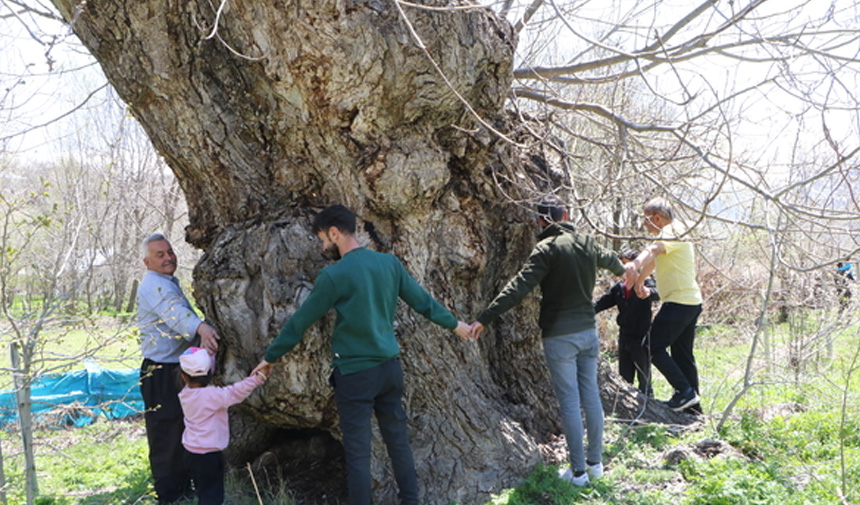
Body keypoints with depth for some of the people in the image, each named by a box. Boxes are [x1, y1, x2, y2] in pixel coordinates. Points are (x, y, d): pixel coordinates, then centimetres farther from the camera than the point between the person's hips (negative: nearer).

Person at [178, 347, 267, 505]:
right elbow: (236, 393, -33)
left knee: (203, 492, 23)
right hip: (209, 455, -8)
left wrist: (208, 352, 6)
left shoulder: (185, 394, -1)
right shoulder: (210, 395, -24)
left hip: (192, 451, 8)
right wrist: (258, 377, -36)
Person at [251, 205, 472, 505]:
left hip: (355, 373, -6)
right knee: (398, 440, 16)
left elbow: (301, 321, -6)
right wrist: (454, 324, 26)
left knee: (357, 451, 4)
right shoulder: (389, 262, 2)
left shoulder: (334, 275, -14)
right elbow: (422, 300, 10)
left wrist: (271, 356, 7)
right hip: (390, 367, 6)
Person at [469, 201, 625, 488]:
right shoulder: (588, 243, 7)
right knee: (591, 396, 13)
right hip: (588, 330, 6)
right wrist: (622, 270, 54)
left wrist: (485, 319, -25)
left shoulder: (547, 249, -15)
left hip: (559, 335, -6)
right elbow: (609, 260, 29)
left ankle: (578, 471, 8)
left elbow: (519, 287, -24)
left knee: (569, 402, 1)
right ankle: (595, 462, 24)